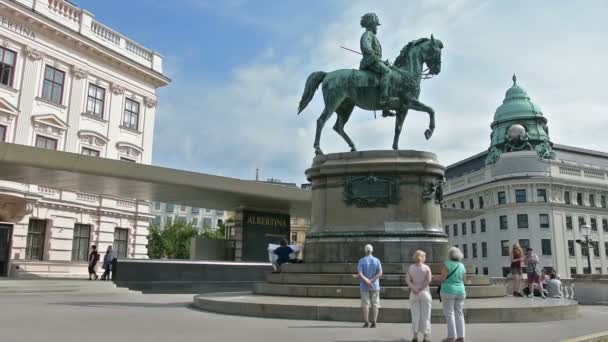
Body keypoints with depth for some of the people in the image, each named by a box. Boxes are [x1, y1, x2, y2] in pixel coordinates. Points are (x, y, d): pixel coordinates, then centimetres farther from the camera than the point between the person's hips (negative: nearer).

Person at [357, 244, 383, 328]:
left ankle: (366, 322, 3)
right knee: (375, 304, 6)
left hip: (364, 286, -1)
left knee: (365, 304, 4)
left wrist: (367, 281, -16)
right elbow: (380, 273, -11)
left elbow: (360, 274, -16)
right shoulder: (376, 260, 0)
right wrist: (371, 281, -12)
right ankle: (374, 322, 2)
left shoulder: (361, 261, -4)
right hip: (375, 286, 1)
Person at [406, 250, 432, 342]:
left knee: (415, 315, 6)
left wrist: (414, 289, -14)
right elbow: (428, 280, -18)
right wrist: (420, 289, -15)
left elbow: (407, 280, -9)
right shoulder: (426, 267, -5)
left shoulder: (411, 268, 2)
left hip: (414, 294, 2)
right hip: (425, 293, -2)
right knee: (425, 315, 4)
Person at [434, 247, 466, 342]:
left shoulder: (446, 264, -10)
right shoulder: (461, 266, 7)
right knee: (459, 314, 9)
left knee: (449, 314, -2)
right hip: (460, 292, 6)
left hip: (448, 291, -5)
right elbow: (464, 279, 13)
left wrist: (434, 277, 1)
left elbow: (443, 278, -16)